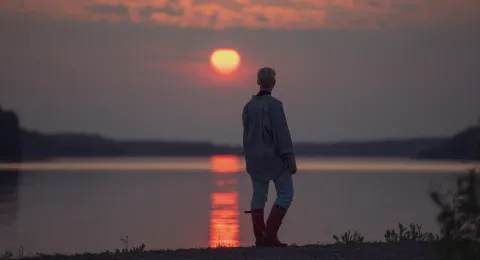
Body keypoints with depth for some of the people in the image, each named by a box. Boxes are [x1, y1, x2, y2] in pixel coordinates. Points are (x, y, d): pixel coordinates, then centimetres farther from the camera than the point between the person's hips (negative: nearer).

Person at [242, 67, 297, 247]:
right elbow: (282, 133, -18)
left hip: (255, 157, 7)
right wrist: (290, 158, -16)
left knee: (259, 195, 7)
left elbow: (247, 135, 12)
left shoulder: (249, 106, 7)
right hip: (274, 157, -7)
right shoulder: (274, 105, -14)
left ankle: (260, 237, 5)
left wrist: (249, 158, 20)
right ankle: (270, 234, -9)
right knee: (285, 193, 0)